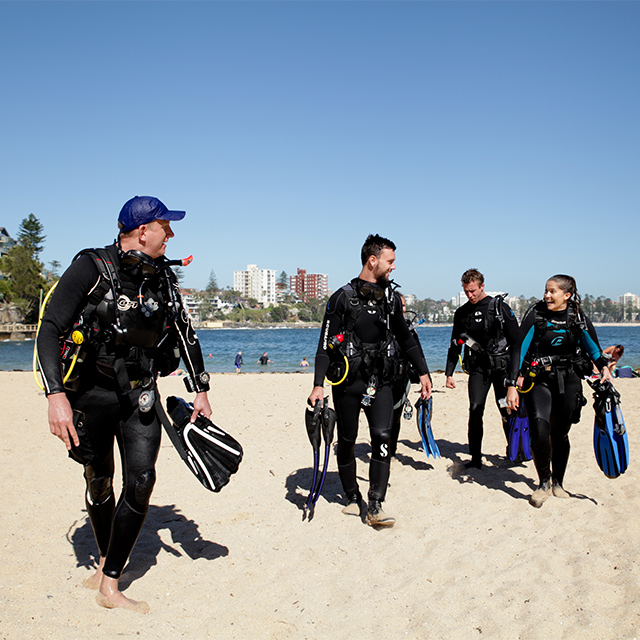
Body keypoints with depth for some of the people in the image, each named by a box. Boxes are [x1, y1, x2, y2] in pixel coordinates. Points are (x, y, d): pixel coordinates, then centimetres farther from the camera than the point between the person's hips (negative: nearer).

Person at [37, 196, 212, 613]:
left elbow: (186, 335, 13)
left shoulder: (163, 278, 3)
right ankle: (106, 560, 37)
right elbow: (50, 332, -16)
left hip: (141, 394, 4)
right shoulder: (92, 268, -13)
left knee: (141, 480, -8)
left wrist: (201, 391, 10)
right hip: (92, 392, -3)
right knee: (99, 481, 12)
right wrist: (56, 395, -27)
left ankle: (110, 584, 4)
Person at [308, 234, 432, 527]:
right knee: (347, 442, 8)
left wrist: (423, 372, 20)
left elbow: (405, 338, 21)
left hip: (380, 380, 3)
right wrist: (318, 384, -16)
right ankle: (352, 498, 26)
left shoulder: (391, 296, 9)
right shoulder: (343, 297, -6)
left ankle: (375, 507, -5)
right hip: (348, 380, -3)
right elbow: (326, 344, -7)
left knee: (382, 437, -10)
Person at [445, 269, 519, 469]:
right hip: (478, 368, 2)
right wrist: (449, 373, 9)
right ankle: (475, 458, -1)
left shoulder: (500, 307, -3)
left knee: (507, 411, 1)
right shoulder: (462, 313, 8)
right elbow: (455, 346, 15)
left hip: (502, 366, -2)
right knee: (475, 410, -9)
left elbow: (515, 340, -3)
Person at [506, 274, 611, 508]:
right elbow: (518, 349, -11)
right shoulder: (535, 314, -8)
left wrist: (604, 367, -3)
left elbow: (593, 347, 15)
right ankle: (544, 483, 0)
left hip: (569, 381, 2)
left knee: (560, 432, 7)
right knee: (539, 430, -18)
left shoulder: (579, 318, -2)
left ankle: (558, 483, 27)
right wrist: (512, 385, -16)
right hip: (539, 381, -2)